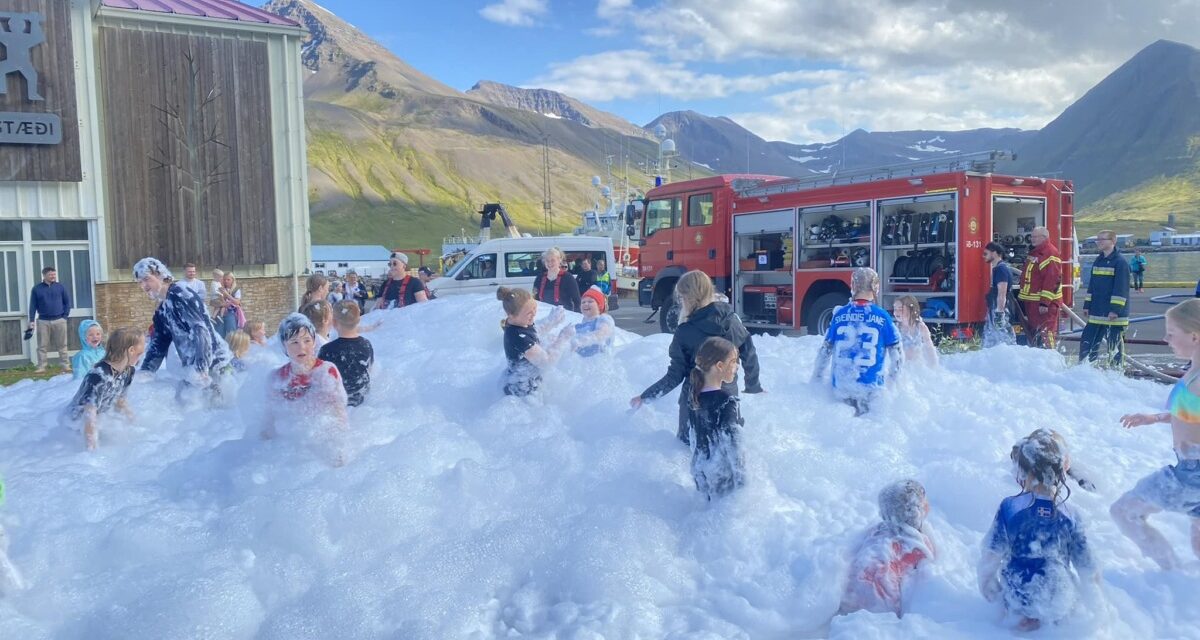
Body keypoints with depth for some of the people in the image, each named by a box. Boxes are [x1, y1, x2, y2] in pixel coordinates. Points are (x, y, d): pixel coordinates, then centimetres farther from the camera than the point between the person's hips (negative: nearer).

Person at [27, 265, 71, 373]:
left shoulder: (60, 286, 5)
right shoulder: (37, 288, 4)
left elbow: (67, 301, 8)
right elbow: (33, 306, 5)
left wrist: (65, 316, 0)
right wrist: (31, 320, -1)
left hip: (59, 320, 0)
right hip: (43, 321, 0)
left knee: (62, 345, 4)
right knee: (42, 346, 1)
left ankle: (65, 365, 6)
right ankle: (41, 367, 4)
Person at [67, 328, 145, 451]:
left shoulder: (128, 371, -8)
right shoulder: (99, 375, -33)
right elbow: (90, 412, -34)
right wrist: (92, 444, -34)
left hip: (102, 419, 8)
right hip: (79, 421, -8)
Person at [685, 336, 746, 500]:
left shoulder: (694, 394, -3)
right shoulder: (726, 402, -24)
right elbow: (731, 444, -20)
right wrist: (741, 480, -13)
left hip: (701, 471, 7)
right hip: (723, 473, -7)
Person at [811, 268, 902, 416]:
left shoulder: (840, 315, 3)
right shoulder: (882, 316, -2)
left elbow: (825, 351, 8)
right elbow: (896, 353, 3)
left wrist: (815, 380, 18)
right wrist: (892, 377, 19)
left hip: (841, 387, 3)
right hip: (871, 387, -2)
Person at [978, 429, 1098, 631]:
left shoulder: (1009, 507, -12)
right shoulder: (1069, 515, -7)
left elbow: (992, 556, -9)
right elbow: (1085, 564, 1)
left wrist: (987, 587, 7)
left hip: (1017, 600, -1)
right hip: (1060, 604, 2)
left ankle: (1029, 616, 5)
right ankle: (1057, 618, 5)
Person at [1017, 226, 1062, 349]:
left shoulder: (1050, 255, -15)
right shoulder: (1034, 253, 17)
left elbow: (1052, 280, -22)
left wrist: (1045, 303, -25)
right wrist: (1022, 296, 23)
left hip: (1044, 303, -10)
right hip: (1031, 302, 10)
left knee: (1045, 333, -11)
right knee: (1032, 333, 16)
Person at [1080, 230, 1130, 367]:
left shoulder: (1120, 262, -11)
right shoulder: (1098, 260, 13)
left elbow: (1121, 288, -16)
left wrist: (1115, 310, -20)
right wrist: (1087, 305, 13)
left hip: (1114, 314, -7)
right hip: (1096, 312, 7)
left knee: (1115, 344, 2)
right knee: (1087, 342, 7)